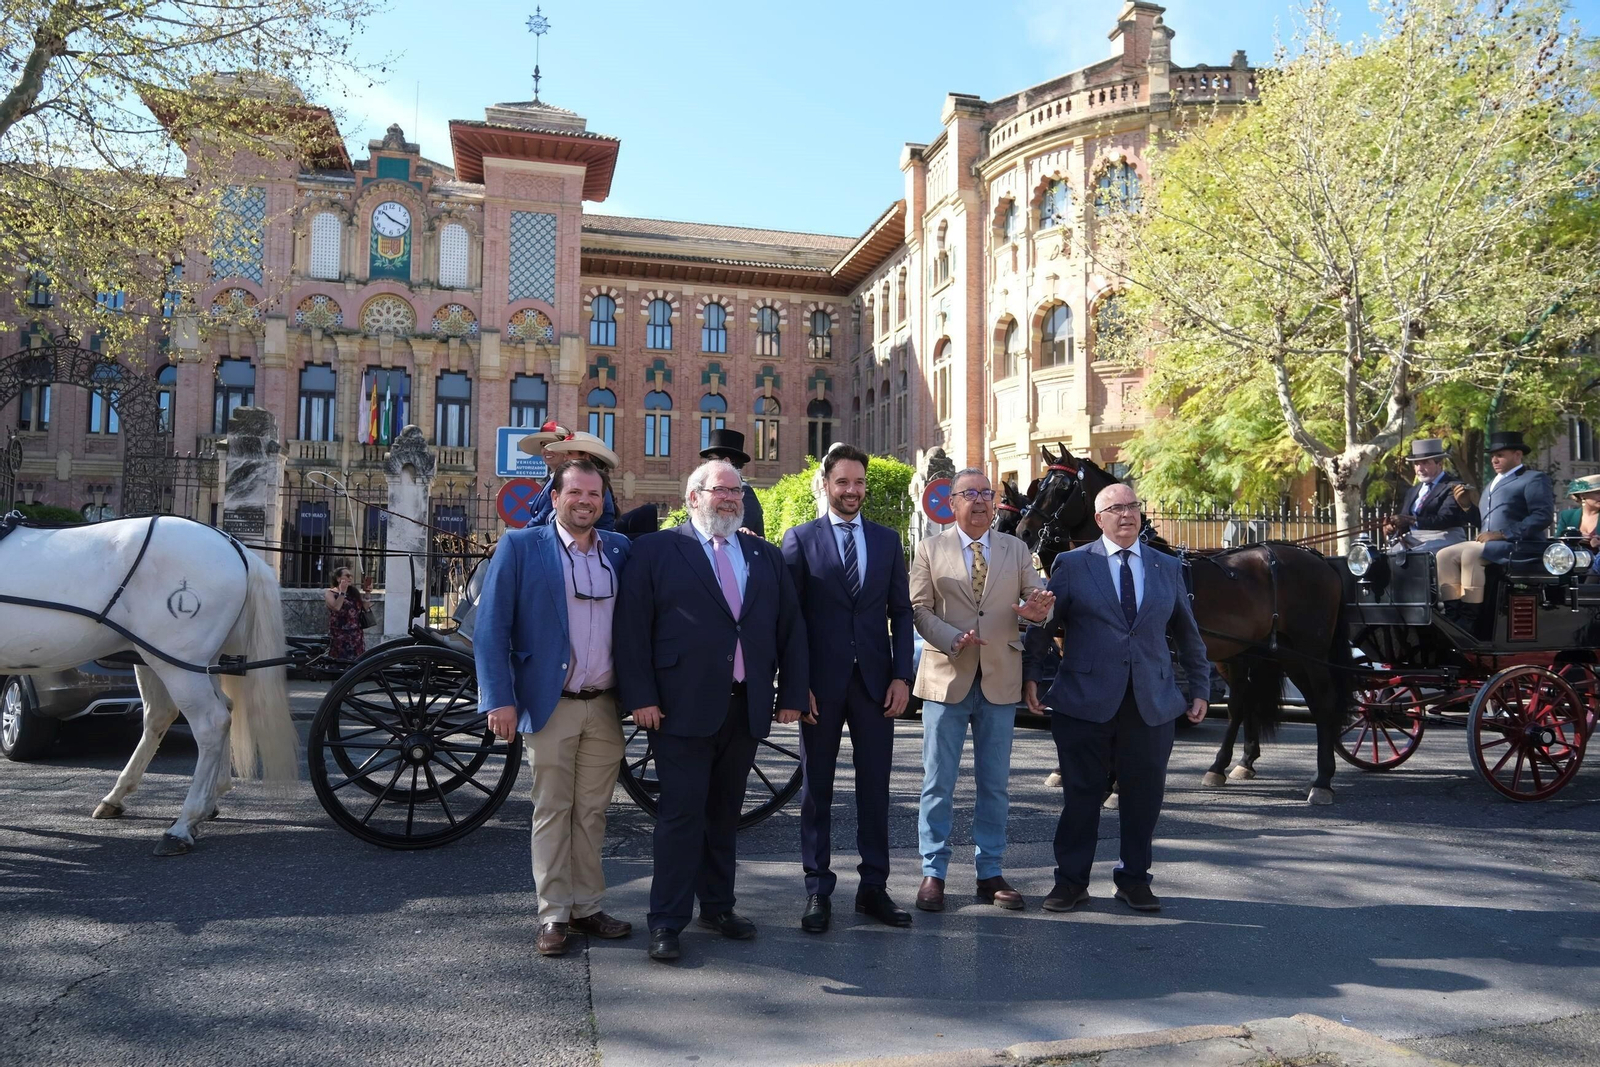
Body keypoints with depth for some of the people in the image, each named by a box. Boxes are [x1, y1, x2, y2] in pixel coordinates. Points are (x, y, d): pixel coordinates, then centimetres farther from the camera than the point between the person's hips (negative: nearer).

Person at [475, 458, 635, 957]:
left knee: (592, 813, 12)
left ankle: (587, 907, 24)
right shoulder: (520, 546, -3)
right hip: (551, 706, -3)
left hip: (605, 706, 3)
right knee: (552, 813, 6)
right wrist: (500, 698, -12)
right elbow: (491, 627, -6)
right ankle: (553, 915, 17)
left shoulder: (620, 550, 6)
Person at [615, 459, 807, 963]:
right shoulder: (657, 551, 0)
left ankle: (718, 906, 29)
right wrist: (640, 696, -12)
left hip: (747, 709, 4)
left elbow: (791, 629, 13)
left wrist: (791, 693, 6)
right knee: (682, 813, 0)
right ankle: (667, 921, 12)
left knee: (725, 813, 14)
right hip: (682, 709, -4)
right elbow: (632, 629, -5)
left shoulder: (767, 557, 13)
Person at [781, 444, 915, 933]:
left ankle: (873, 887, 20)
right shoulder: (800, 539, 1)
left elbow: (901, 612, 9)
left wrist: (901, 676, -1)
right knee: (816, 787, 8)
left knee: (875, 787, 8)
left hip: (875, 682, 2)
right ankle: (817, 889, 19)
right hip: (820, 683, -2)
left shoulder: (887, 540, 9)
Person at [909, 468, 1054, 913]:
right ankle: (933, 873, 14)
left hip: (1000, 680, 2)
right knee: (938, 783, 3)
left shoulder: (1016, 549, 10)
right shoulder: (930, 549, 3)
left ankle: (990, 873, 21)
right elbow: (919, 608, -2)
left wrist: (1038, 609, -20)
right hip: (947, 677, -2)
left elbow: (1037, 596, 5)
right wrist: (953, 639, -19)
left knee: (995, 784, 10)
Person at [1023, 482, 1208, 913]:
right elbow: (1042, 626, 2)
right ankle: (1072, 880, 18)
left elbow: (1187, 634, 17)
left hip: (1152, 703, 3)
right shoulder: (1071, 565, 2)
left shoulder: (1168, 568, 11)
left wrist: (1200, 688, 15)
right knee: (1081, 793, 5)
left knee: (1144, 793, 9)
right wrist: (1030, 676, -7)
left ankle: (1134, 878, 26)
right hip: (1085, 700, -2)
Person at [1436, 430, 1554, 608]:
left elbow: (1543, 515, -13)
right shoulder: (1492, 484, 28)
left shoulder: (1534, 478, 2)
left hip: (1518, 544, -8)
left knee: (1471, 553, -32)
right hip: (1488, 543, 8)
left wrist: (1503, 534, -19)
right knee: (1445, 555, -12)